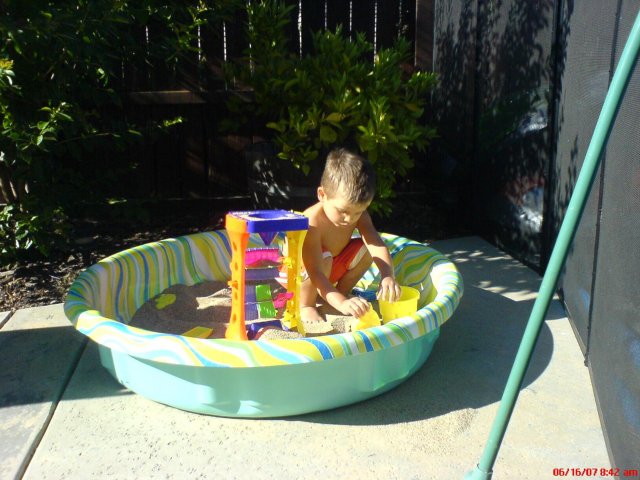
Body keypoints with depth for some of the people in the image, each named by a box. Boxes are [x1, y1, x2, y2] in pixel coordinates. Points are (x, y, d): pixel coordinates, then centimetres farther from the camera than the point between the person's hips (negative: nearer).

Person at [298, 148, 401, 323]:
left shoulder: (358, 213, -15)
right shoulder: (312, 223, -37)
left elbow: (377, 244, -27)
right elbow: (315, 273, -41)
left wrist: (388, 276, -45)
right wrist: (341, 303, -51)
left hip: (332, 269, 7)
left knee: (364, 250, -12)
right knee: (324, 259, -37)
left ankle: (342, 291, 8)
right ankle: (306, 305, -14)